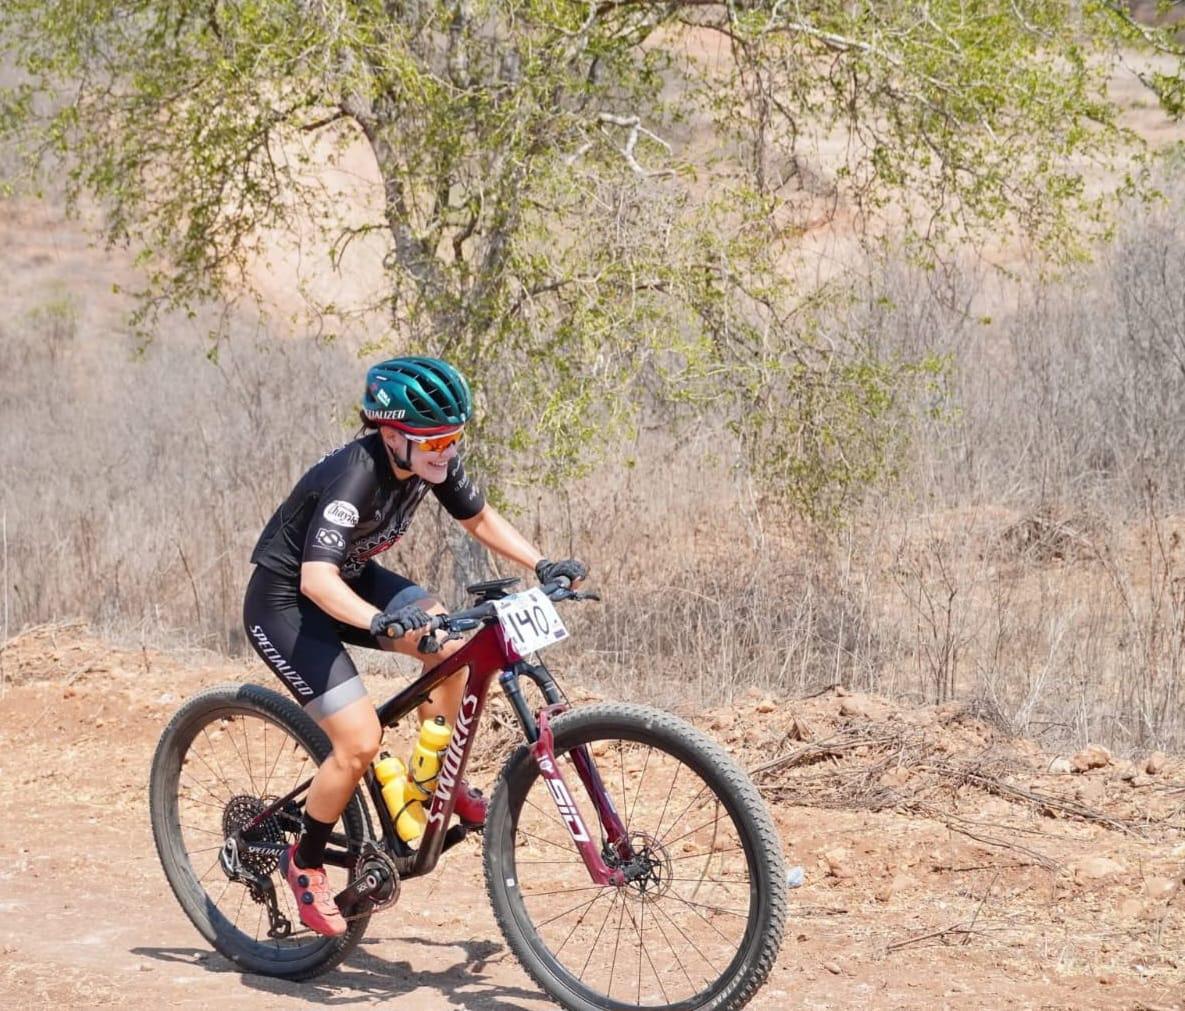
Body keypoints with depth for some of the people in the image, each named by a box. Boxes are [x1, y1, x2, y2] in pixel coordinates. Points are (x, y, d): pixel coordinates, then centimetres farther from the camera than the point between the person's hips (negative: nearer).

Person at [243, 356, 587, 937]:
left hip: (353, 579, 7)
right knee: (361, 741, -17)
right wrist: (381, 622, -60)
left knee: (450, 640, -17)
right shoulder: (355, 475, -34)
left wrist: (542, 566, -7)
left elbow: (479, 518, 6)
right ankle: (304, 863, 6)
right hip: (285, 603, -7)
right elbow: (317, 578, -44)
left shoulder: (432, 462, -12)